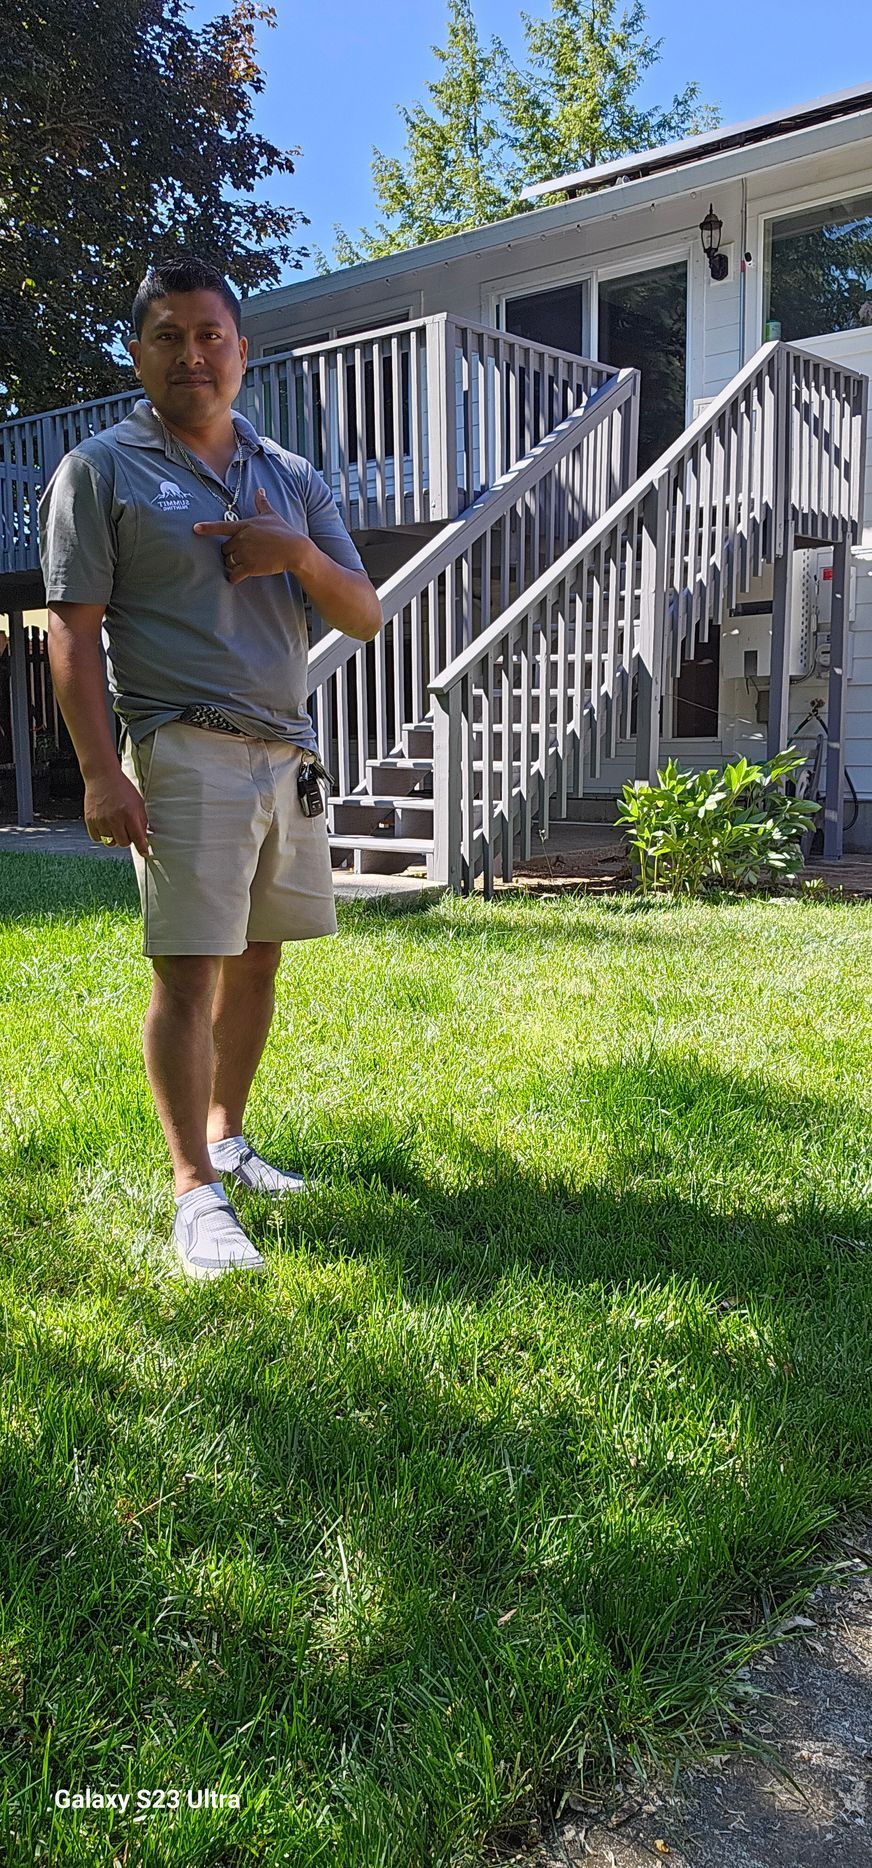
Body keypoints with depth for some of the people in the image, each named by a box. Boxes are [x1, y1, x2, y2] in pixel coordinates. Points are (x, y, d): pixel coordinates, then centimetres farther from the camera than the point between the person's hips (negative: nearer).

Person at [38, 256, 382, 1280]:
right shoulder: (99, 470, 2)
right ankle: (195, 1193, -1)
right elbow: (73, 631, -5)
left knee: (258, 958, 11)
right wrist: (101, 773, -15)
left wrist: (302, 554, -8)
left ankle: (227, 1139, 28)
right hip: (184, 753, -5)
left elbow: (366, 617, 13)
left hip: (288, 753, 6)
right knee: (188, 969, -9)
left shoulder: (294, 479, 16)